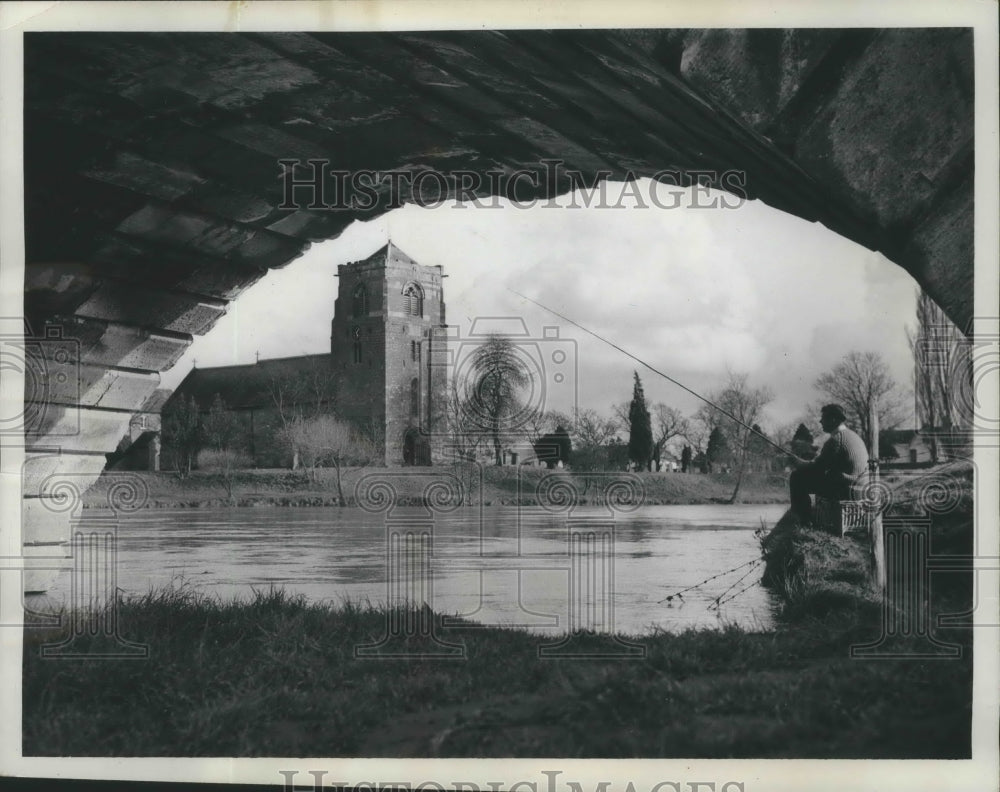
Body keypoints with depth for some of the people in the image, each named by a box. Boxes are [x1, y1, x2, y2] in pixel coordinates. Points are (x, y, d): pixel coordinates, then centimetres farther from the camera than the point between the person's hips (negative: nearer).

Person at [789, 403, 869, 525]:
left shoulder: (836, 440, -18)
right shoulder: (854, 436, 14)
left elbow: (819, 466, -16)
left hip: (842, 489, -10)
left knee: (796, 478, 0)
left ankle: (805, 519, 7)